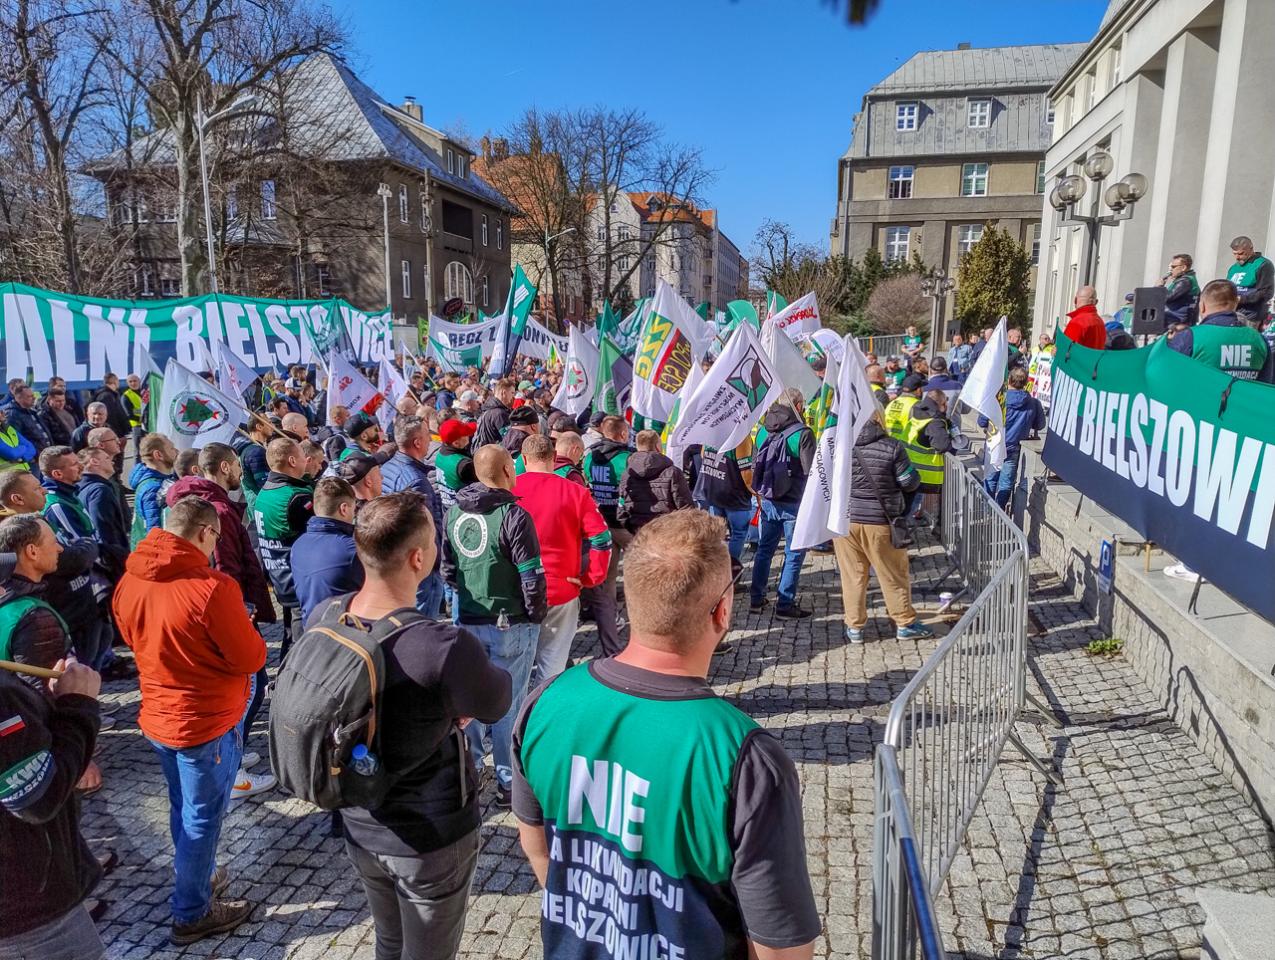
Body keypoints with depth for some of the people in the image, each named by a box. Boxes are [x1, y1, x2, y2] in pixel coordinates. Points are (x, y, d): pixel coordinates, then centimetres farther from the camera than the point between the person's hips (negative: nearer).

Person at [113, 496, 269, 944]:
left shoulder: (130, 582, -5)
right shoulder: (212, 586, -28)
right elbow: (251, 658, -19)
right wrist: (242, 628, -1)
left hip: (157, 715, 7)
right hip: (207, 722, -7)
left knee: (184, 809, 25)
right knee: (202, 817, 11)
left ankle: (198, 877, 44)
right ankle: (192, 914, 26)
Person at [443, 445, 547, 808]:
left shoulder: (454, 512, 1)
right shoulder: (513, 516, -18)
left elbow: (447, 566, 9)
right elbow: (532, 577, -17)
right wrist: (537, 614, -3)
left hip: (468, 620, 6)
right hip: (511, 624, -5)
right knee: (509, 702, 6)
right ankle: (508, 781, 17)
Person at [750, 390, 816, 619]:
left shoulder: (763, 430, 4)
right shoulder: (802, 433, -15)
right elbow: (810, 470, -16)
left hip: (767, 500, 6)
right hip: (793, 503, -6)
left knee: (764, 549, 17)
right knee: (794, 553, 5)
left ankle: (756, 598, 23)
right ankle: (785, 604, 7)